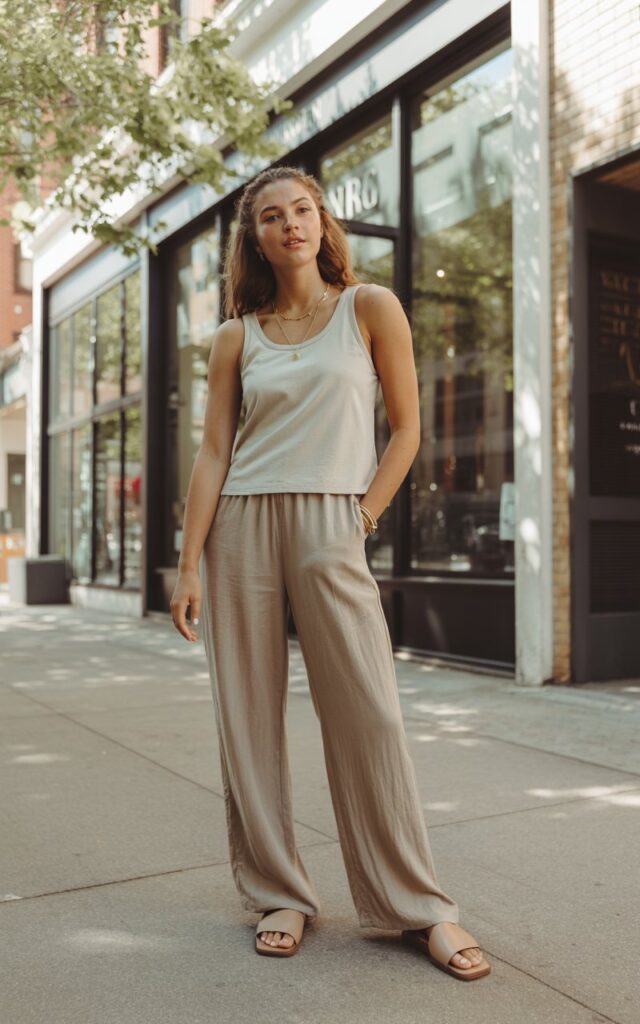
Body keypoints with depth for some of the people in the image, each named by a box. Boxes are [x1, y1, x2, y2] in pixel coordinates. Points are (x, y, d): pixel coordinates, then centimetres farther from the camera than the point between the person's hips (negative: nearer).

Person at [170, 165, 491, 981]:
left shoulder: (370, 308, 6)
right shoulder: (236, 338, 10)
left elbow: (405, 428, 6)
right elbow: (213, 453, 5)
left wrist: (365, 518, -3)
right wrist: (188, 565, -1)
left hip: (329, 525, -2)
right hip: (239, 527, 3)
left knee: (368, 714, -5)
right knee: (249, 716, 3)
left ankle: (416, 905, 9)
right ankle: (278, 894, 18)